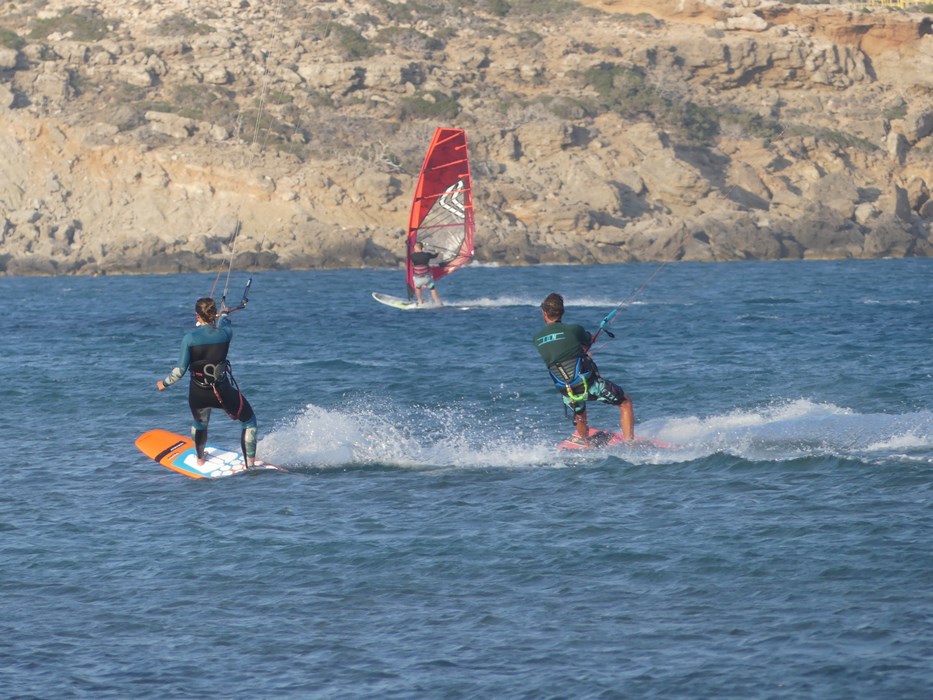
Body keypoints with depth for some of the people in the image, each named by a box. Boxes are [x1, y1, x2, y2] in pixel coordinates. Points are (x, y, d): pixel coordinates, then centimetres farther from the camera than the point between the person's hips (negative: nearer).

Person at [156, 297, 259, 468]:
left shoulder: (190, 338, -14)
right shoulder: (224, 333, -10)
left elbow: (181, 370, -10)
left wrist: (165, 383, 9)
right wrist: (223, 316, 42)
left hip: (198, 393, 1)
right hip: (223, 390, -1)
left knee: (199, 424, 33)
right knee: (249, 422, 20)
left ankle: (200, 459, 53)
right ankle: (250, 463, 14)